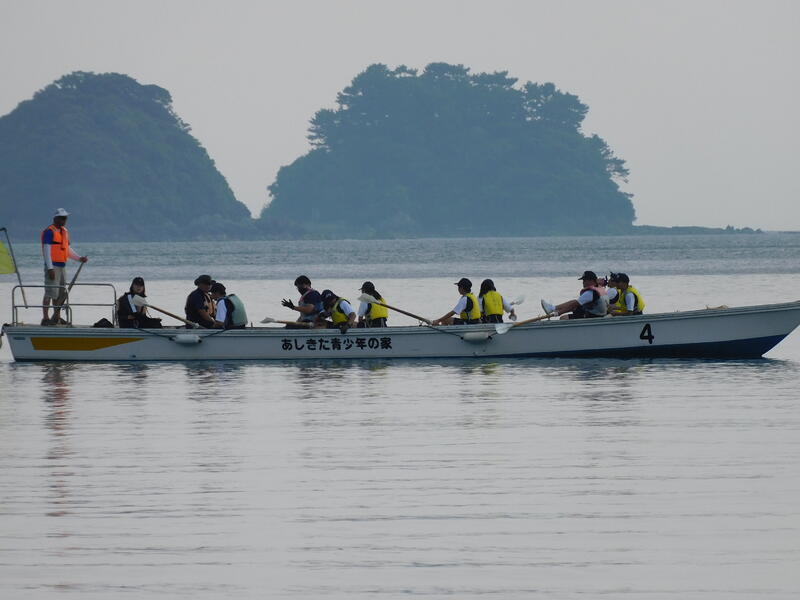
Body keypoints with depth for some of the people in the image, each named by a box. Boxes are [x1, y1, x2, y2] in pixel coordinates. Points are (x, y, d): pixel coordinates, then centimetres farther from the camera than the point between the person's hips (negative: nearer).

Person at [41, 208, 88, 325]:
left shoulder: (64, 232, 17)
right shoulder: (49, 232, -10)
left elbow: (67, 249, 25)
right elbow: (46, 250, -15)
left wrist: (80, 258, 12)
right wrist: (50, 268, -21)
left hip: (62, 267, 9)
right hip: (53, 266, -9)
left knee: (62, 293, 12)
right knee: (51, 293, -10)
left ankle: (57, 317, 21)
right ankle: (45, 318, -9)